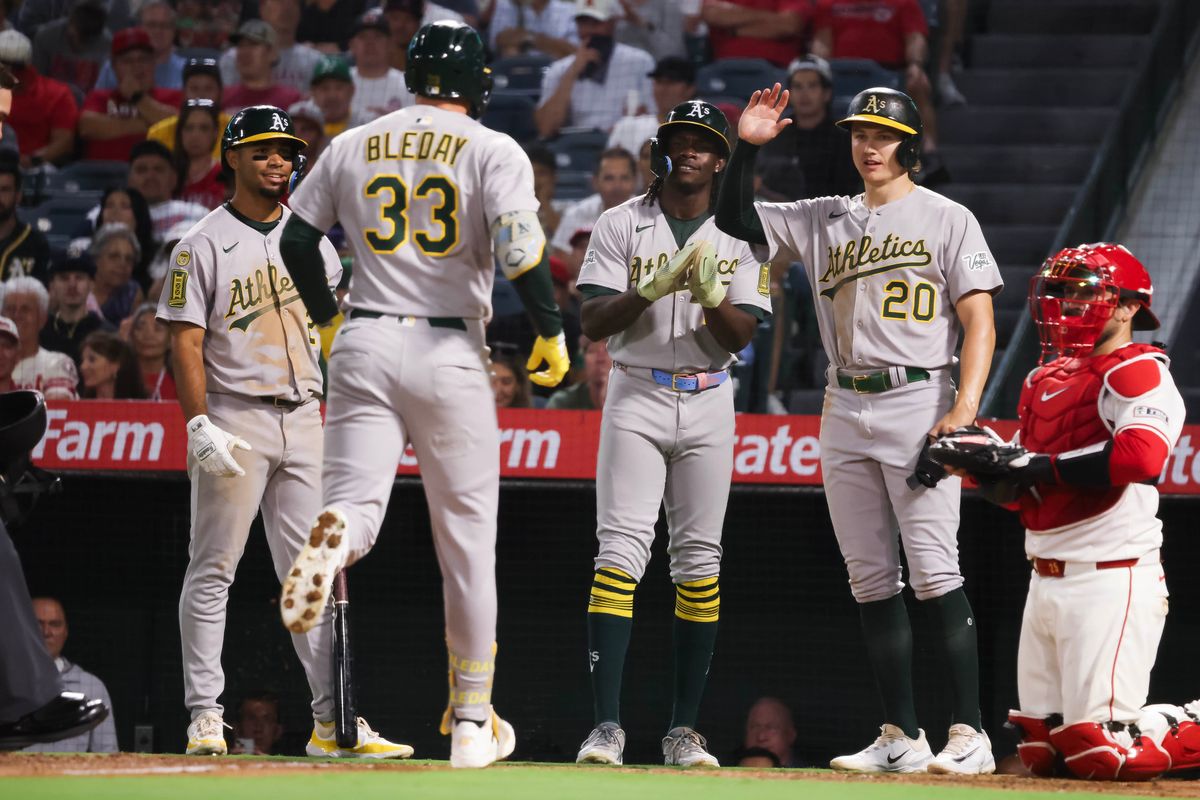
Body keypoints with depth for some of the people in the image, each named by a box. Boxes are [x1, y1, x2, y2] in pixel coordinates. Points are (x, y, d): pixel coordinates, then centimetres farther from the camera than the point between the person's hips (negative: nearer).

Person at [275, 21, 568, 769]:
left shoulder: (353, 145, 11)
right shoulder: (492, 150, -1)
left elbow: (295, 239, 14)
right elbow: (520, 249, -14)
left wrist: (328, 319, 28)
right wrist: (552, 333, -2)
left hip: (364, 346, 2)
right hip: (450, 354, -2)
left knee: (355, 504, -5)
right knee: (468, 544, 7)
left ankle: (334, 537, -45)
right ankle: (472, 721, 12)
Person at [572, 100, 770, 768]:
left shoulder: (738, 237, 6)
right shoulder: (622, 226, 2)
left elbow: (741, 337, -2)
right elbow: (594, 323, -6)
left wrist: (711, 292, -21)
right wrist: (655, 288, -21)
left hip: (708, 403, 2)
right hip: (636, 397, -2)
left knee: (699, 559, 1)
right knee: (622, 550, -13)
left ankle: (684, 731, 6)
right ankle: (607, 724, -18)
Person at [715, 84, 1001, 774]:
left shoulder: (946, 220, 2)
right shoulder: (825, 221, 16)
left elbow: (980, 322, -4)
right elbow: (736, 220, 18)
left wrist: (964, 409, -17)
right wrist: (749, 147, 2)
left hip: (918, 401, -6)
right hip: (844, 410, 6)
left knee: (934, 570, -13)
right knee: (871, 580, 4)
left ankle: (970, 734, -13)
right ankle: (902, 737, 7)